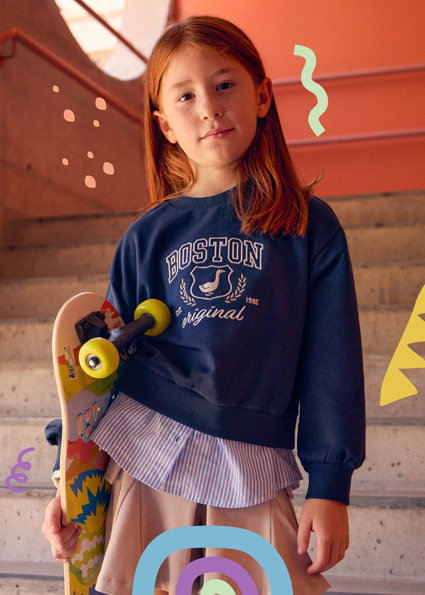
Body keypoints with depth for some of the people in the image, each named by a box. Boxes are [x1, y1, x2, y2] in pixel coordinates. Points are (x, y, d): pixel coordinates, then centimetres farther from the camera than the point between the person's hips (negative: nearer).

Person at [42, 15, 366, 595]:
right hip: (146, 447, 1)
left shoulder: (310, 226, 0)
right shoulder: (148, 237, 4)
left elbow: (331, 360, -1)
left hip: (252, 463, -1)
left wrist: (329, 486, -4)